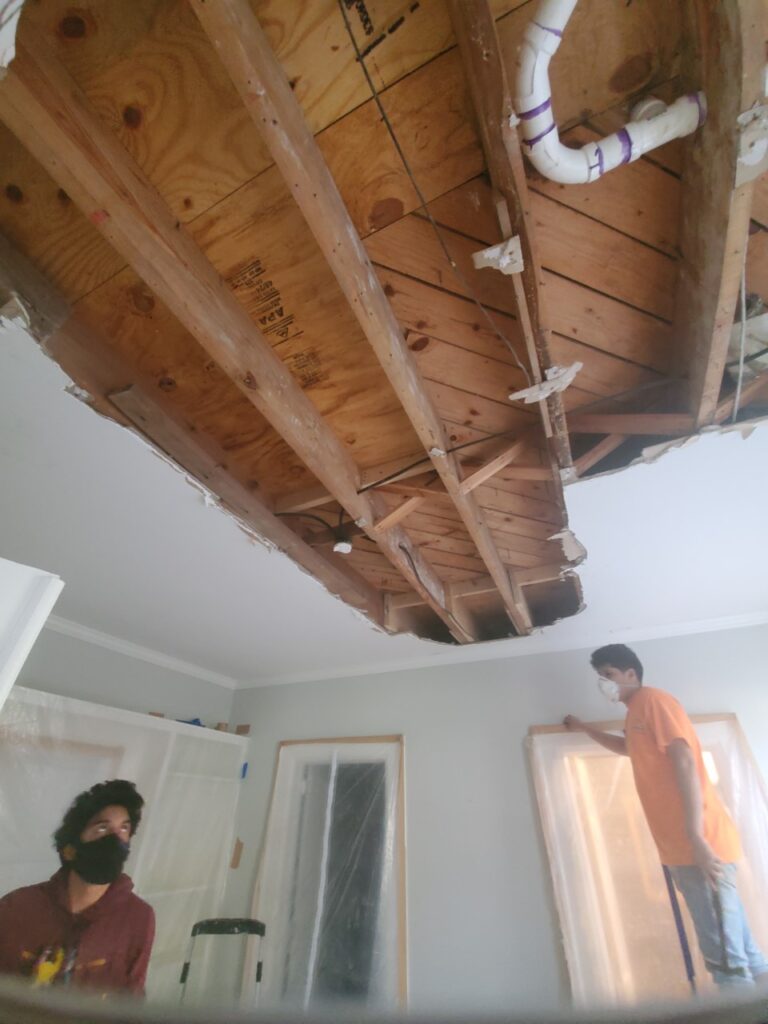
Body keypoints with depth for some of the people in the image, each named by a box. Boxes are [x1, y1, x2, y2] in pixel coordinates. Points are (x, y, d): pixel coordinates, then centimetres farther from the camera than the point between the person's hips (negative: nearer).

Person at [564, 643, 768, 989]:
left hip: (699, 844, -9)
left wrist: (696, 836, -24)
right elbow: (629, 747, 40)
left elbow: (685, 761, -19)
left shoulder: (653, 698, -9)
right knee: (728, 942, 15)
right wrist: (585, 729, 38)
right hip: (681, 847, 9)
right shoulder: (637, 712, 19)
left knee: (725, 953, -6)